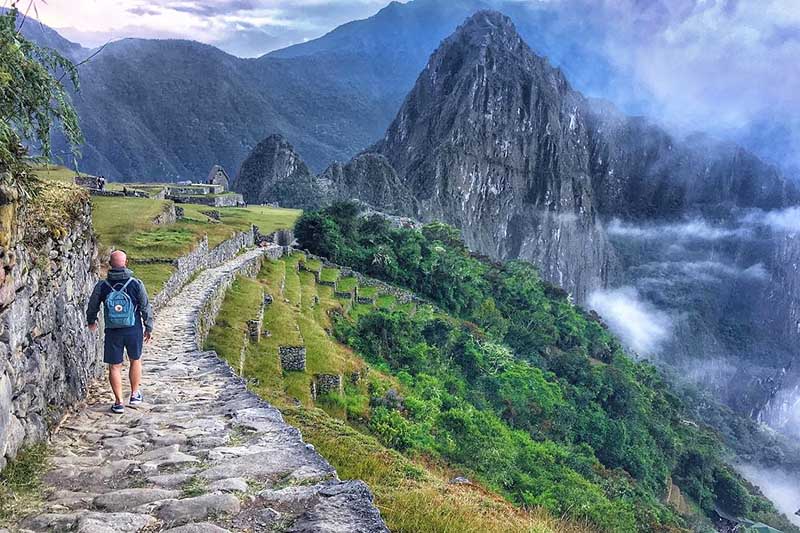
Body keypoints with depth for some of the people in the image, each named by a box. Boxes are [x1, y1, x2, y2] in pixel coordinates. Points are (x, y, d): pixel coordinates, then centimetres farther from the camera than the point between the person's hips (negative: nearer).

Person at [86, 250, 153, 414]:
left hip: (113, 332, 0)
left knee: (114, 366, 9)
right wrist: (149, 327, 11)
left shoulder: (102, 286, -7)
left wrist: (91, 321, 27)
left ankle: (119, 402, 10)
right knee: (135, 360, 20)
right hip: (134, 330, 0)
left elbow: (92, 307, 6)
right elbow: (146, 307, -3)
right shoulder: (136, 284, -10)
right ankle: (135, 395, 28)